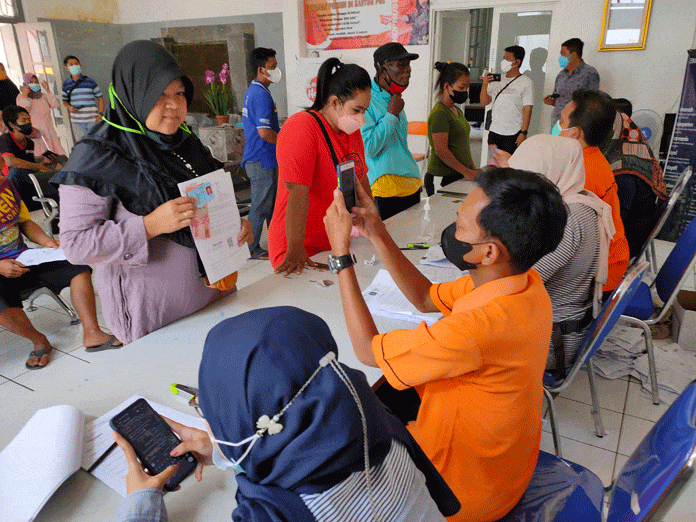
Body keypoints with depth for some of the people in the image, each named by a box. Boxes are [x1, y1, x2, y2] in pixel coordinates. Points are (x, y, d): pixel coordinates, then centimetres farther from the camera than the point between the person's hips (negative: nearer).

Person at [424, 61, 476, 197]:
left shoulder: (457, 111, 18)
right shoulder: (439, 114, -12)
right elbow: (441, 151, -18)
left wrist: (473, 169, 18)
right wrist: (466, 172, -15)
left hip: (459, 176, 9)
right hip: (444, 178, -8)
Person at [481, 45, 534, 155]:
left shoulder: (525, 82, -1)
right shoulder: (497, 80, 14)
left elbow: (527, 109, -7)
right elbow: (484, 102, 11)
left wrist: (523, 132, -14)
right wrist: (485, 85, -5)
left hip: (513, 134, -5)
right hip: (494, 132, 5)